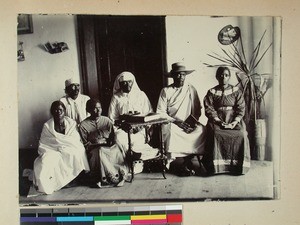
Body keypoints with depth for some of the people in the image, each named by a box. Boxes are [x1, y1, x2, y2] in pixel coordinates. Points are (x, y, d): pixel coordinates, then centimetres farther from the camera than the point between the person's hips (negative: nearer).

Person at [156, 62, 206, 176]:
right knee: (170, 130, -36)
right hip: (171, 123, -2)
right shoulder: (166, 91, 3)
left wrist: (193, 122, -9)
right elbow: (160, 112, -3)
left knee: (201, 130, -26)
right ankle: (168, 160, -16)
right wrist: (176, 121, -14)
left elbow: (197, 110, 10)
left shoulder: (191, 89, 11)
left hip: (189, 123, 3)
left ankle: (186, 162, -17)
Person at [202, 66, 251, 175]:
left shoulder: (236, 91, 12)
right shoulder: (211, 92, 10)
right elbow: (209, 110, 0)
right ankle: (216, 165, -22)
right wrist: (219, 121, -15)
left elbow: (241, 109, 4)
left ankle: (238, 165, -13)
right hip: (217, 120, 0)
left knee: (241, 135, -28)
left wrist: (235, 122, -13)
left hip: (234, 120, 1)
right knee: (216, 135, -32)